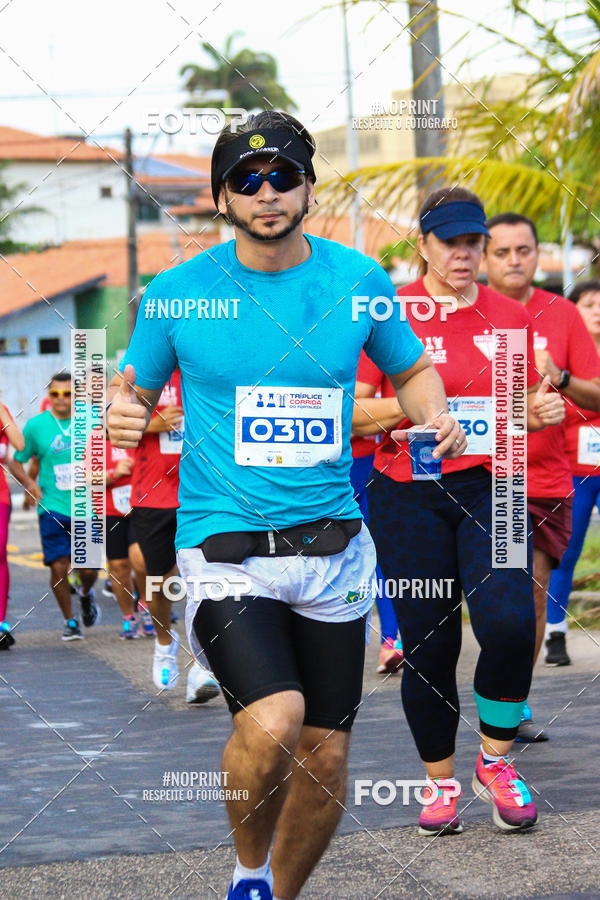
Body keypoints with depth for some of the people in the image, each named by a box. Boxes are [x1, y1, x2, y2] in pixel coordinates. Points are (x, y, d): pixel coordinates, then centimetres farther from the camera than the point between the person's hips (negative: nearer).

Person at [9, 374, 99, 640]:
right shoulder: (36, 425, 0)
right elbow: (15, 462, 8)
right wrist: (30, 484, -10)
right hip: (53, 507, -1)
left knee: (88, 570, 0)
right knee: (59, 566, -10)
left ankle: (86, 595, 37)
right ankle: (69, 621, 11)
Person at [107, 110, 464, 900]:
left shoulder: (359, 280, 3)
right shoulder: (177, 294, -2)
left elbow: (412, 370, 17)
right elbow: (136, 387, 10)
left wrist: (437, 419, -4)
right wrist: (121, 415, -13)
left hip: (333, 548, 3)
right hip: (224, 547, -3)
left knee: (325, 757, 7)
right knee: (273, 721, -25)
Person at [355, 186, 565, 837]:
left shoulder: (509, 317, 8)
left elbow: (524, 408, 19)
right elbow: (349, 415, 0)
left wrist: (542, 410, -4)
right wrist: (401, 406, -19)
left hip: (488, 487, 1)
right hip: (407, 495, -1)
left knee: (510, 623, -19)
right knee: (427, 643, 0)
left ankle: (495, 762, 3)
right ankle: (440, 782, 19)